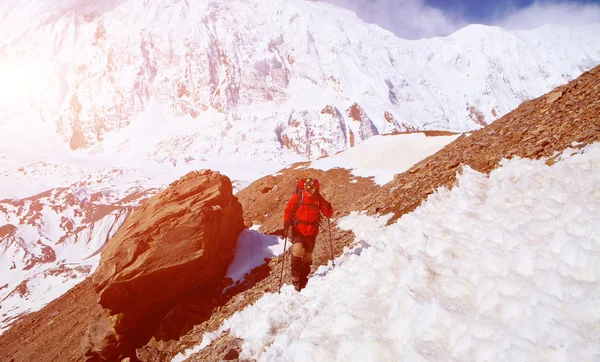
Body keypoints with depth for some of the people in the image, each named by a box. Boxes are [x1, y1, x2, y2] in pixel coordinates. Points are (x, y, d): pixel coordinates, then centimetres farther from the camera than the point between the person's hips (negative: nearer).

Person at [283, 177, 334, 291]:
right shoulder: (298, 197, -7)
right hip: (298, 230, -2)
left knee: (307, 256, 10)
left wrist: (328, 208, -21)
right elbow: (288, 210, -2)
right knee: (297, 251, -23)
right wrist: (286, 221, -18)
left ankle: (303, 281, 29)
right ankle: (295, 279, -5)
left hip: (312, 232, 2)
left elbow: (328, 214, 0)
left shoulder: (319, 199, -2)